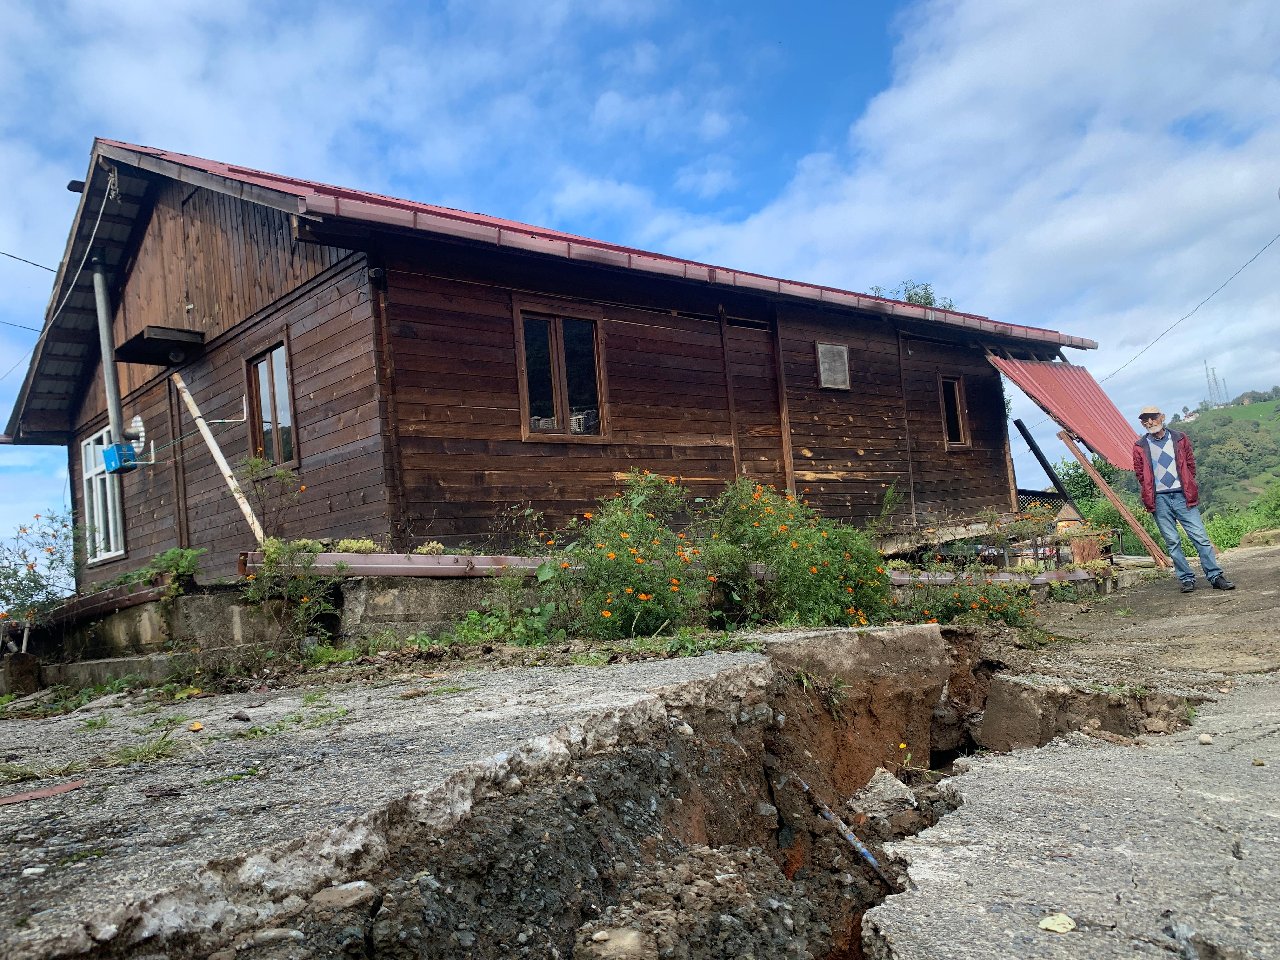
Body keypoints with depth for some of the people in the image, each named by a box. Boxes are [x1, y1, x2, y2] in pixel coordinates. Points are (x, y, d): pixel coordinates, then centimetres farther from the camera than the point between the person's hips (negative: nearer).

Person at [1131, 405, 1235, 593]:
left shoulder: (1179, 438, 9)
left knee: (1200, 537, -3)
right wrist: (1150, 493, 6)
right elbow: (1140, 473, 11)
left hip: (1182, 496, 0)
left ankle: (1216, 576, 2)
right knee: (1172, 542, 1)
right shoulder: (1140, 446, 5)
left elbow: (1190, 464, 14)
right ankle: (1186, 579, 9)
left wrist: (1188, 487, 8)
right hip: (1159, 500, 0)